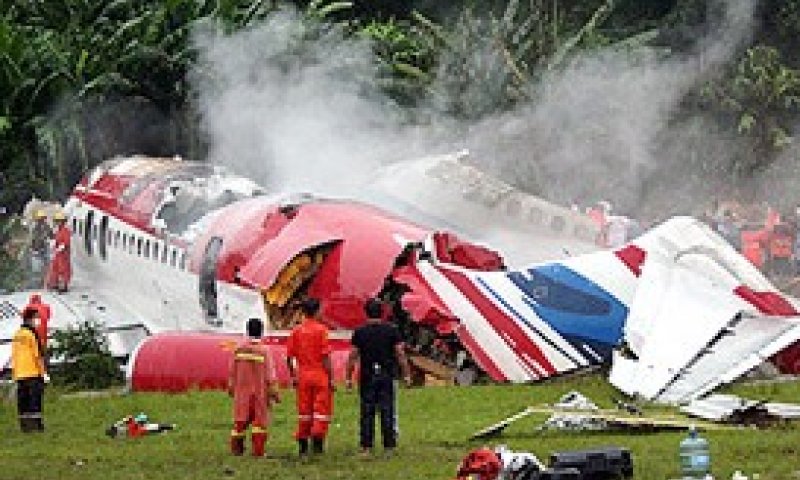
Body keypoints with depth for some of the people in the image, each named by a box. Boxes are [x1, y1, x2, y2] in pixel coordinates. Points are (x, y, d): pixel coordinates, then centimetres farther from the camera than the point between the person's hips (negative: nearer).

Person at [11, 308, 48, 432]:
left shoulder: (17, 335, 11)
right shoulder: (31, 334, -10)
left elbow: (14, 356, 14)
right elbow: (38, 355, -13)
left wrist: (14, 373, 19)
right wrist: (44, 372, -9)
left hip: (19, 374, 7)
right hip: (33, 373, -7)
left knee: (23, 400, 7)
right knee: (35, 399, -4)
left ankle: (24, 425, 8)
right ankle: (36, 423, -6)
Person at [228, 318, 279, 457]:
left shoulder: (239, 349, -2)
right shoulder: (263, 350, -9)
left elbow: (232, 371, 6)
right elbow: (270, 375, -7)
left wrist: (231, 387, 18)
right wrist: (273, 392, 1)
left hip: (242, 390, 3)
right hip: (260, 391, -3)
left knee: (240, 419, 9)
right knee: (260, 420, 3)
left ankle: (236, 448, 11)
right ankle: (258, 450, 0)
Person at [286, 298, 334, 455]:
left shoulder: (296, 331, 3)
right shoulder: (321, 330, -8)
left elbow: (289, 356, 3)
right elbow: (325, 356, -12)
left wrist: (293, 376, 14)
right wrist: (331, 378, -7)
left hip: (303, 375, 4)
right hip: (320, 374, -4)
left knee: (304, 411, 10)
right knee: (321, 410, 3)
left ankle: (303, 444, 11)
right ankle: (317, 441, -4)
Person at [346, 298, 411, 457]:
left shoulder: (360, 332, -1)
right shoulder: (391, 330, -1)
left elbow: (353, 357, -1)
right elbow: (400, 354, -3)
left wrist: (349, 378, 5)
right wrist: (406, 374, 3)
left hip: (367, 376, 0)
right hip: (387, 376, 0)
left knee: (367, 412, 4)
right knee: (387, 411, 3)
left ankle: (366, 446, 2)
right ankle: (388, 445, 3)